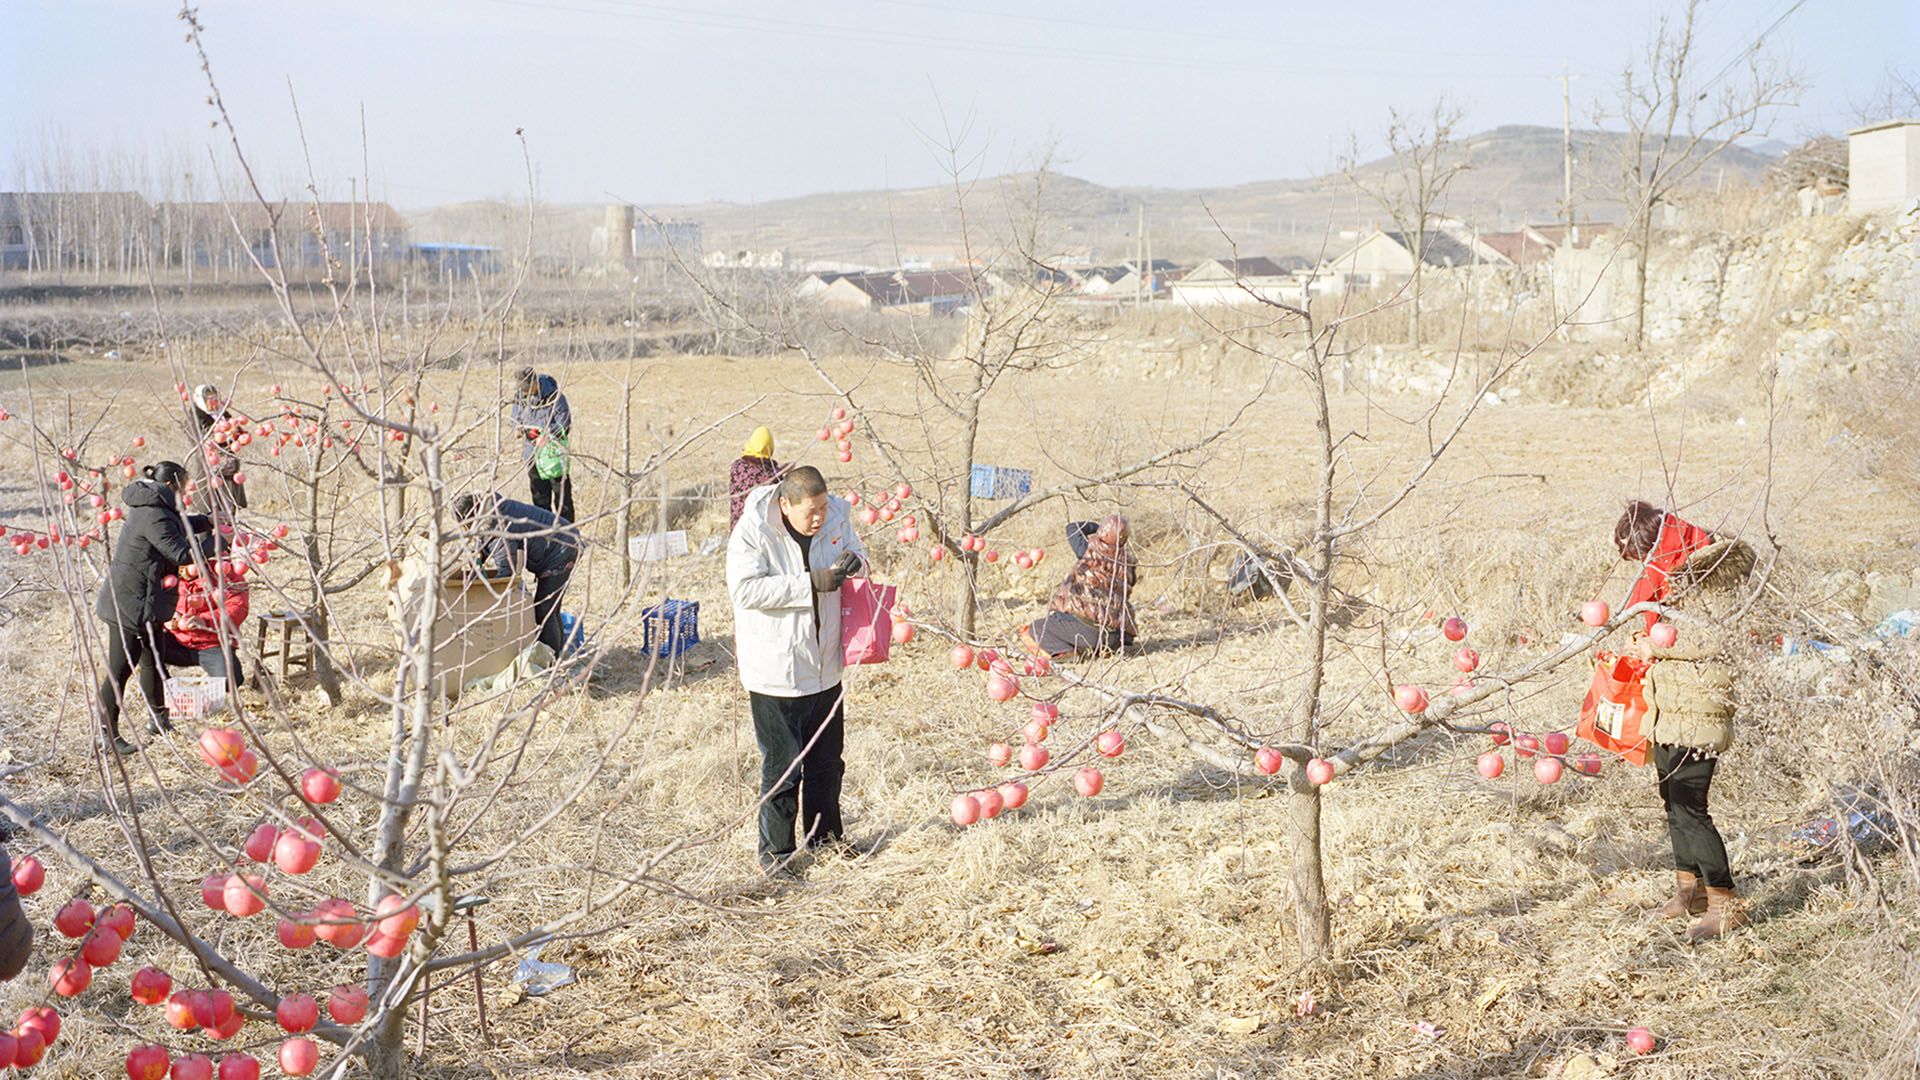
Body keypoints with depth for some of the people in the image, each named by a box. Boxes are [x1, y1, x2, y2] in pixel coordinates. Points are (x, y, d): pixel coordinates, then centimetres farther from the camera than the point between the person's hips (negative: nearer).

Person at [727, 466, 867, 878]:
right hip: (775, 671, -6)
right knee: (782, 766, 1)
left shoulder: (836, 516, -3)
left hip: (825, 667, 6)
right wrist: (812, 583, -30)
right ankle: (775, 852, 16)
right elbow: (746, 589, -27)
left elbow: (855, 553, 12)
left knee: (827, 759, 19)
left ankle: (825, 833, 38)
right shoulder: (752, 531, -18)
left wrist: (853, 562, -14)